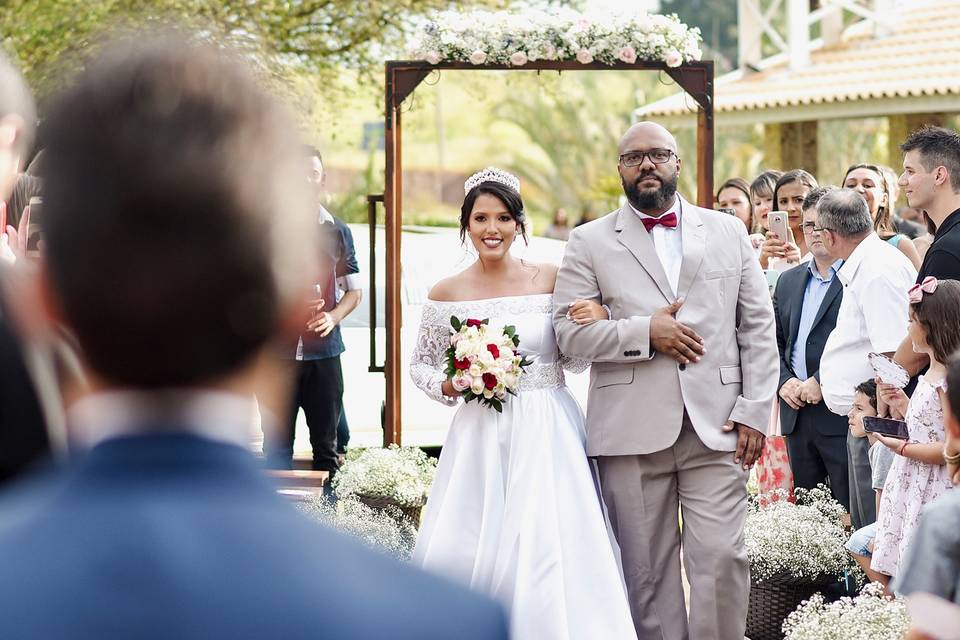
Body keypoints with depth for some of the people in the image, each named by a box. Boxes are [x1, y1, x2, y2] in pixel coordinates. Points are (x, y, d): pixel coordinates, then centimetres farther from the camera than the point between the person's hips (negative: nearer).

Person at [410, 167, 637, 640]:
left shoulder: (552, 280, 1)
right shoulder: (447, 294, 2)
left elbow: (574, 359, 9)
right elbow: (420, 365, 14)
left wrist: (599, 319, -10)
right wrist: (447, 386, -7)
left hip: (547, 435, -1)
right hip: (480, 438, 1)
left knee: (547, 554, -8)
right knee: (462, 555, -4)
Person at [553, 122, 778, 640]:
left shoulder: (728, 233, 13)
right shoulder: (590, 243, 8)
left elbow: (758, 329, 11)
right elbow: (569, 331, -1)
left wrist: (755, 412, 1)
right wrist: (645, 333, -13)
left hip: (716, 427, 1)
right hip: (632, 434, 0)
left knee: (721, 559, -7)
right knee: (648, 571, 3)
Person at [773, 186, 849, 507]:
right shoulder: (788, 281, 19)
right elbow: (774, 341, 18)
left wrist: (821, 382, -16)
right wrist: (785, 381, 0)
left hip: (841, 413, -7)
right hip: (797, 413, 7)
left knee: (850, 512, -7)